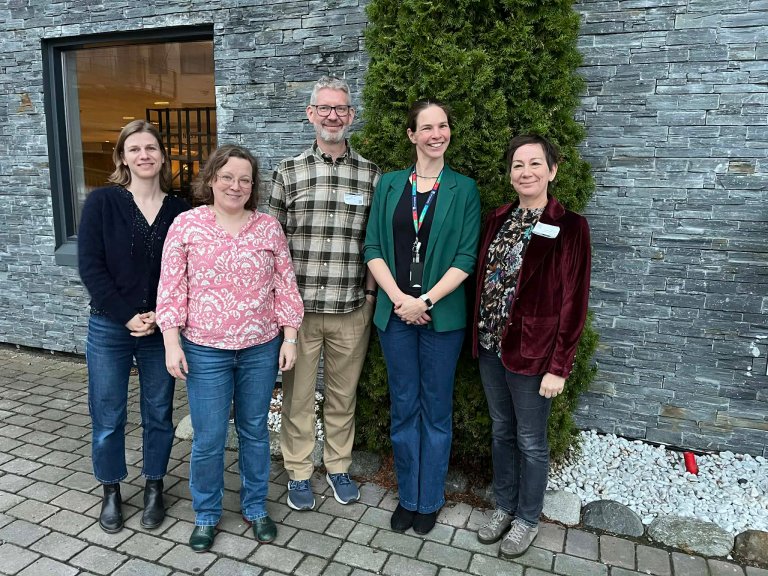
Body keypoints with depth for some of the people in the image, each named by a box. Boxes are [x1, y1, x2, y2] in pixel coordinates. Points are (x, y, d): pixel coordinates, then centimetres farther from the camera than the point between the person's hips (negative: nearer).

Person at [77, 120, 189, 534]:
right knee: (108, 417, 10)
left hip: (161, 329, 1)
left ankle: (154, 488, 32)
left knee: (158, 414, 12)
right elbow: (90, 266, -8)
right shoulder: (102, 202, -4)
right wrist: (128, 316, -13)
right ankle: (111, 492, 31)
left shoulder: (180, 211, 1)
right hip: (109, 328, -1)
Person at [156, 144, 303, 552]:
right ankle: (206, 514, 31)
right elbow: (171, 288, -3)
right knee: (208, 438, 7)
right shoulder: (186, 224, -3)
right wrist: (172, 343, -7)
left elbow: (285, 286, 3)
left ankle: (255, 507, 34)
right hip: (205, 350, -1)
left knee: (254, 431, 15)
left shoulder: (269, 227, 1)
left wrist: (289, 337, 0)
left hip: (261, 349, 2)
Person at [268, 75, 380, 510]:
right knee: (298, 396, 11)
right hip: (298, 307, 0)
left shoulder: (372, 175, 3)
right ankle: (299, 472, 31)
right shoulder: (289, 172, 1)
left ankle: (339, 466, 36)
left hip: (352, 310, 1)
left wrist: (371, 294, -1)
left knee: (343, 395, 15)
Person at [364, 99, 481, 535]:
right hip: (395, 311, 2)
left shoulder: (464, 189, 1)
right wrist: (398, 297, -12)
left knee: (436, 409, 9)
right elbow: (373, 248, 1)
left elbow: (466, 258, -5)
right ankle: (407, 496, 29)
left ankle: (430, 501, 27)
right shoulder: (389, 184, 7)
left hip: (442, 315, -2)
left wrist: (426, 300, -14)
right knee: (404, 407, 11)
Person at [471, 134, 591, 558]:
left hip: (531, 351, -5)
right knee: (501, 431, 19)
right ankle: (504, 507, 38)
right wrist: (479, 336, 4)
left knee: (530, 441, 11)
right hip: (490, 347, 5)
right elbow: (482, 279, 8)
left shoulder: (569, 227, -11)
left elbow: (573, 301, -12)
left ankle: (527, 519, 32)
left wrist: (558, 367, -13)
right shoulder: (497, 220, 5)